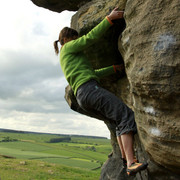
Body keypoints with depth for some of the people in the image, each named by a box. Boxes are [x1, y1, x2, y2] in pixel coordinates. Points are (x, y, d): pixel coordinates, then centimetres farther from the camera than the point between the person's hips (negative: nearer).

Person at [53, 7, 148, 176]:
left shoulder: (67, 58, 34)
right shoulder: (68, 48, 8)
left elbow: (94, 73, 35)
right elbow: (91, 37, -3)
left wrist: (114, 68, 34)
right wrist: (109, 18, -2)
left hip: (84, 98, 10)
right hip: (89, 88, -10)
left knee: (120, 120, 11)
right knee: (126, 115, -18)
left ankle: (125, 158, 1)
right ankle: (131, 163, -27)